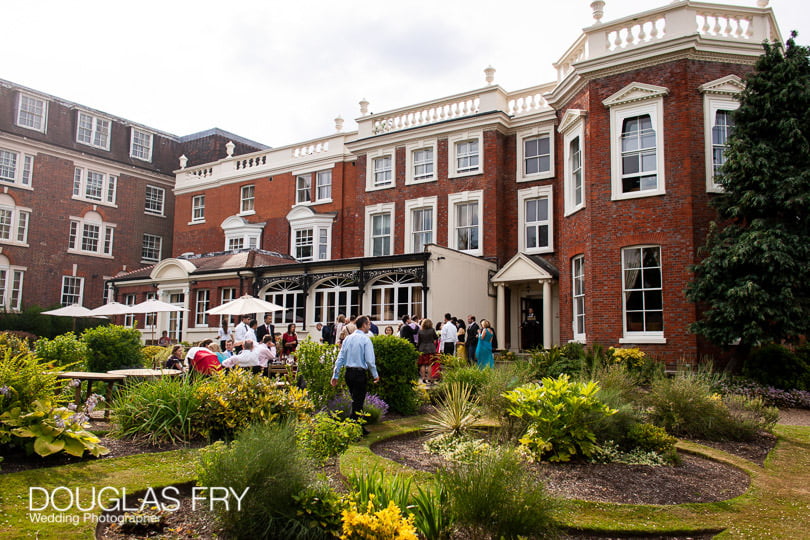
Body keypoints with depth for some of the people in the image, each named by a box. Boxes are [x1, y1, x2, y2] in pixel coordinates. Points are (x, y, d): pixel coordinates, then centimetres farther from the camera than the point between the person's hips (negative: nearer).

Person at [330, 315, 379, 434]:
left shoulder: (348, 338, 8)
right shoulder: (365, 339, -10)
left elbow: (340, 357, 8)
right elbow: (370, 360, -13)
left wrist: (335, 375, 12)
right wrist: (375, 375, -2)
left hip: (348, 373, 7)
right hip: (360, 374, -6)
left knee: (356, 401, 18)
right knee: (358, 403, 0)